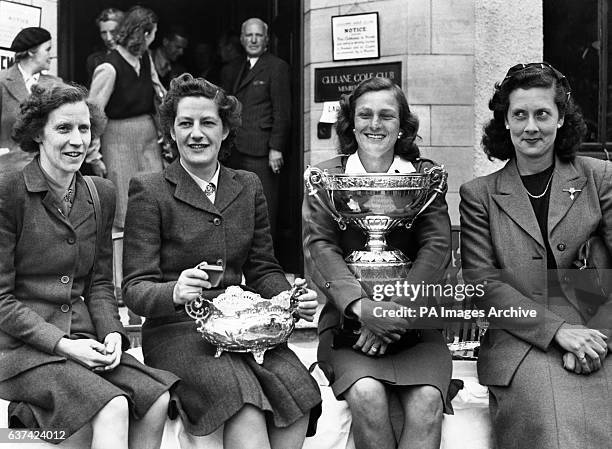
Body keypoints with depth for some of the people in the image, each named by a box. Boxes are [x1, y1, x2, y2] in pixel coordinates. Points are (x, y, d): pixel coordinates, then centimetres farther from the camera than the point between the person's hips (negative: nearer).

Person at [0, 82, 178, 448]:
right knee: (113, 408, -27)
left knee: (157, 398, -18)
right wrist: (61, 344, -15)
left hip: (83, 341, 6)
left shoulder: (102, 195, 11)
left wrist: (113, 333, -4)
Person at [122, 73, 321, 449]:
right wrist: (175, 292, -27)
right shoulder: (149, 191, 1)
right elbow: (135, 287, -5)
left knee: (297, 389, -26)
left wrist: (294, 300, -2)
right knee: (244, 401, -32)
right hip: (178, 332, -4)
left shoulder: (248, 187, 15)